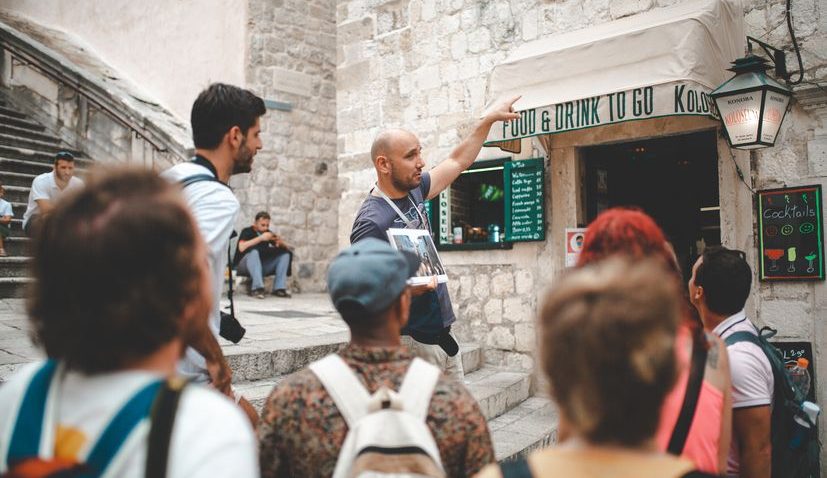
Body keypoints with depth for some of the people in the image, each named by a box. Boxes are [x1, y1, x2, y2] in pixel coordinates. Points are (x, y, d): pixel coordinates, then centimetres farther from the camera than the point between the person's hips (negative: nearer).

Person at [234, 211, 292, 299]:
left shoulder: (268, 233, 8)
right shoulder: (247, 231, -6)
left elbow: (285, 248, 7)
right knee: (253, 251, -35)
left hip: (262, 266, 5)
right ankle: (257, 288, -40)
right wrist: (260, 238, -29)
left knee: (285, 254, -8)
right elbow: (241, 248, -27)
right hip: (243, 265, -5)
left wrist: (280, 242, -16)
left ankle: (279, 288, -19)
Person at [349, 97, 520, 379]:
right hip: (409, 342, -9)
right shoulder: (372, 222, -20)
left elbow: (457, 162, 20)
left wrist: (488, 119, 20)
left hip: (442, 334, 9)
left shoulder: (413, 192, 6)